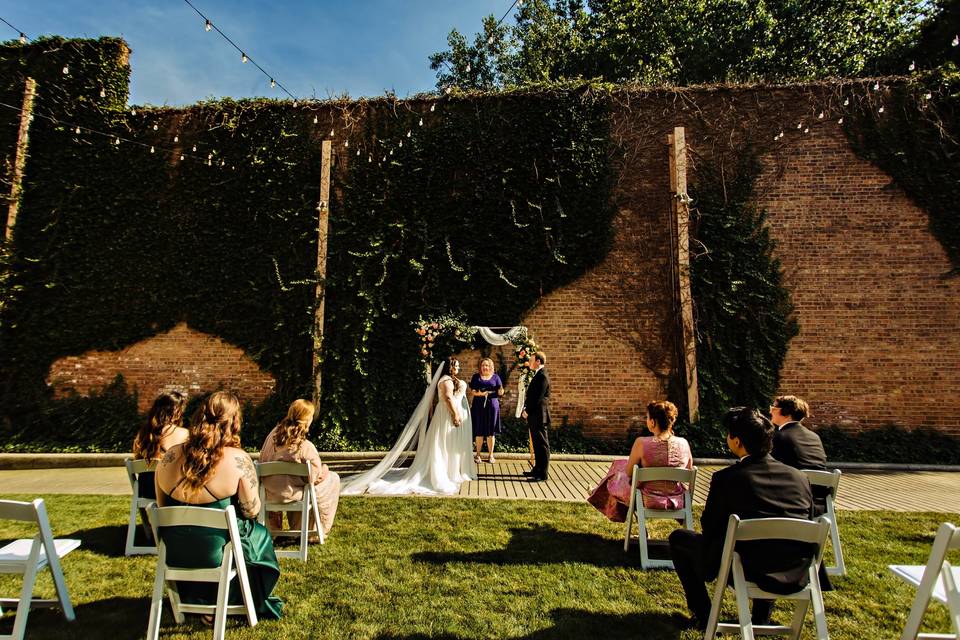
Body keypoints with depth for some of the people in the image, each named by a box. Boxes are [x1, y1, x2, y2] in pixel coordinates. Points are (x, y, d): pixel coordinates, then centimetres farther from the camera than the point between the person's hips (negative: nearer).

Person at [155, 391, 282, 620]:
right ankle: (257, 605, 39)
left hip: (174, 554, 5)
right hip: (218, 552, -4)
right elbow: (251, 511, -15)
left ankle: (195, 599, 43)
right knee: (259, 535, 25)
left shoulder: (170, 457, -7)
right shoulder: (238, 460, -21)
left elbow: (162, 507, 5)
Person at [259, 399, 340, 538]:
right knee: (333, 479, 9)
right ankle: (315, 532, 20)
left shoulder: (274, 433, -4)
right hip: (288, 495, -7)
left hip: (269, 494, 7)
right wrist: (324, 469, 6)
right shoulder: (306, 447, -23)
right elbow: (315, 477, -16)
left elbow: (262, 460, 7)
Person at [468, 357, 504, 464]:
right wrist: (478, 393, -15)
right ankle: (478, 454, 11)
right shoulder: (476, 377, 9)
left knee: (491, 431, 3)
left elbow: (500, 392, 4)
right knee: (479, 431, 1)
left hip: (492, 406, 0)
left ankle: (490, 455, 13)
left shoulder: (495, 377, 9)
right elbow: (471, 391, 4)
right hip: (478, 406, 0)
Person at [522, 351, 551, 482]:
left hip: (539, 416, -10)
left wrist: (527, 411, -13)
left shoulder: (542, 376, -16)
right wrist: (526, 410, 10)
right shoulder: (538, 375, 16)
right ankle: (537, 470, 26)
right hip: (534, 416, 10)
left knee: (542, 444, -3)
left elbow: (538, 397, -20)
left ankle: (543, 474, 2)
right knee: (537, 444, 16)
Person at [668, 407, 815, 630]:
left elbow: (709, 527, -2)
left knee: (678, 538, 16)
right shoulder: (799, 477, -2)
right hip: (794, 578, 5)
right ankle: (762, 615, 35)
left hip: (746, 572, -5)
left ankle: (703, 614, 21)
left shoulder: (726, 478, -15)